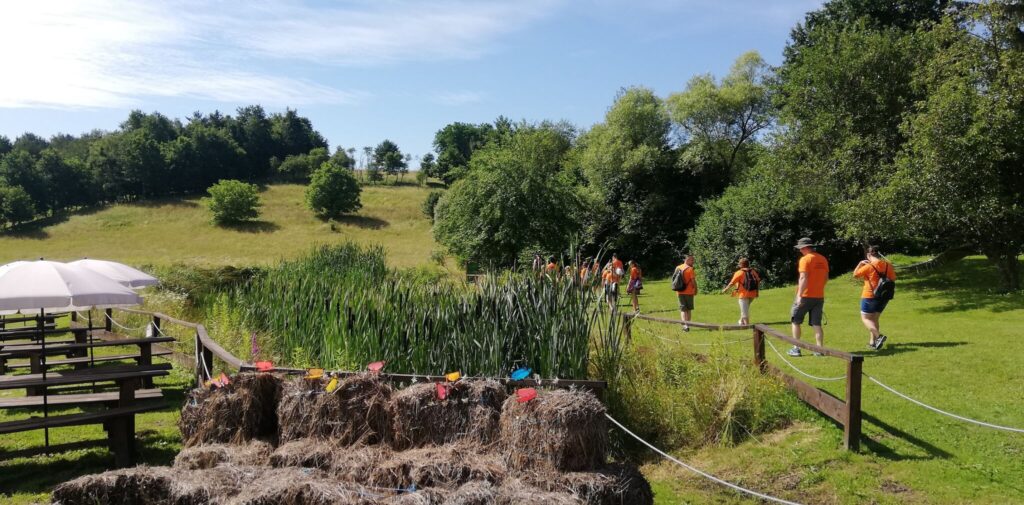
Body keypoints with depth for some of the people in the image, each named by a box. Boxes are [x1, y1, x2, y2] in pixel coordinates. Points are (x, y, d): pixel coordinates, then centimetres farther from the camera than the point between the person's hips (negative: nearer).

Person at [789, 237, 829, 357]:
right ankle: (819, 349, 5)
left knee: (795, 322, 7)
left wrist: (799, 295, -23)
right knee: (817, 324, 10)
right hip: (819, 297, 6)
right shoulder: (823, 259, 8)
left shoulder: (805, 259, -13)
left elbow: (803, 278, -21)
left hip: (805, 296, -6)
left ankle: (796, 349, 4)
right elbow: (826, 278, 15)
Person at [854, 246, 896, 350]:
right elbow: (893, 278, 7)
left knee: (865, 318, 0)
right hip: (884, 296, 6)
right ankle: (873, 341, 17)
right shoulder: (887, 265, 0)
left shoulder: (868, 266, -15)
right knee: (874, 318, 18)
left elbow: (855, 275, -6)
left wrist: (860, 264, 4)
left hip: (870, 296, -6)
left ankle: (879, 336, -21)